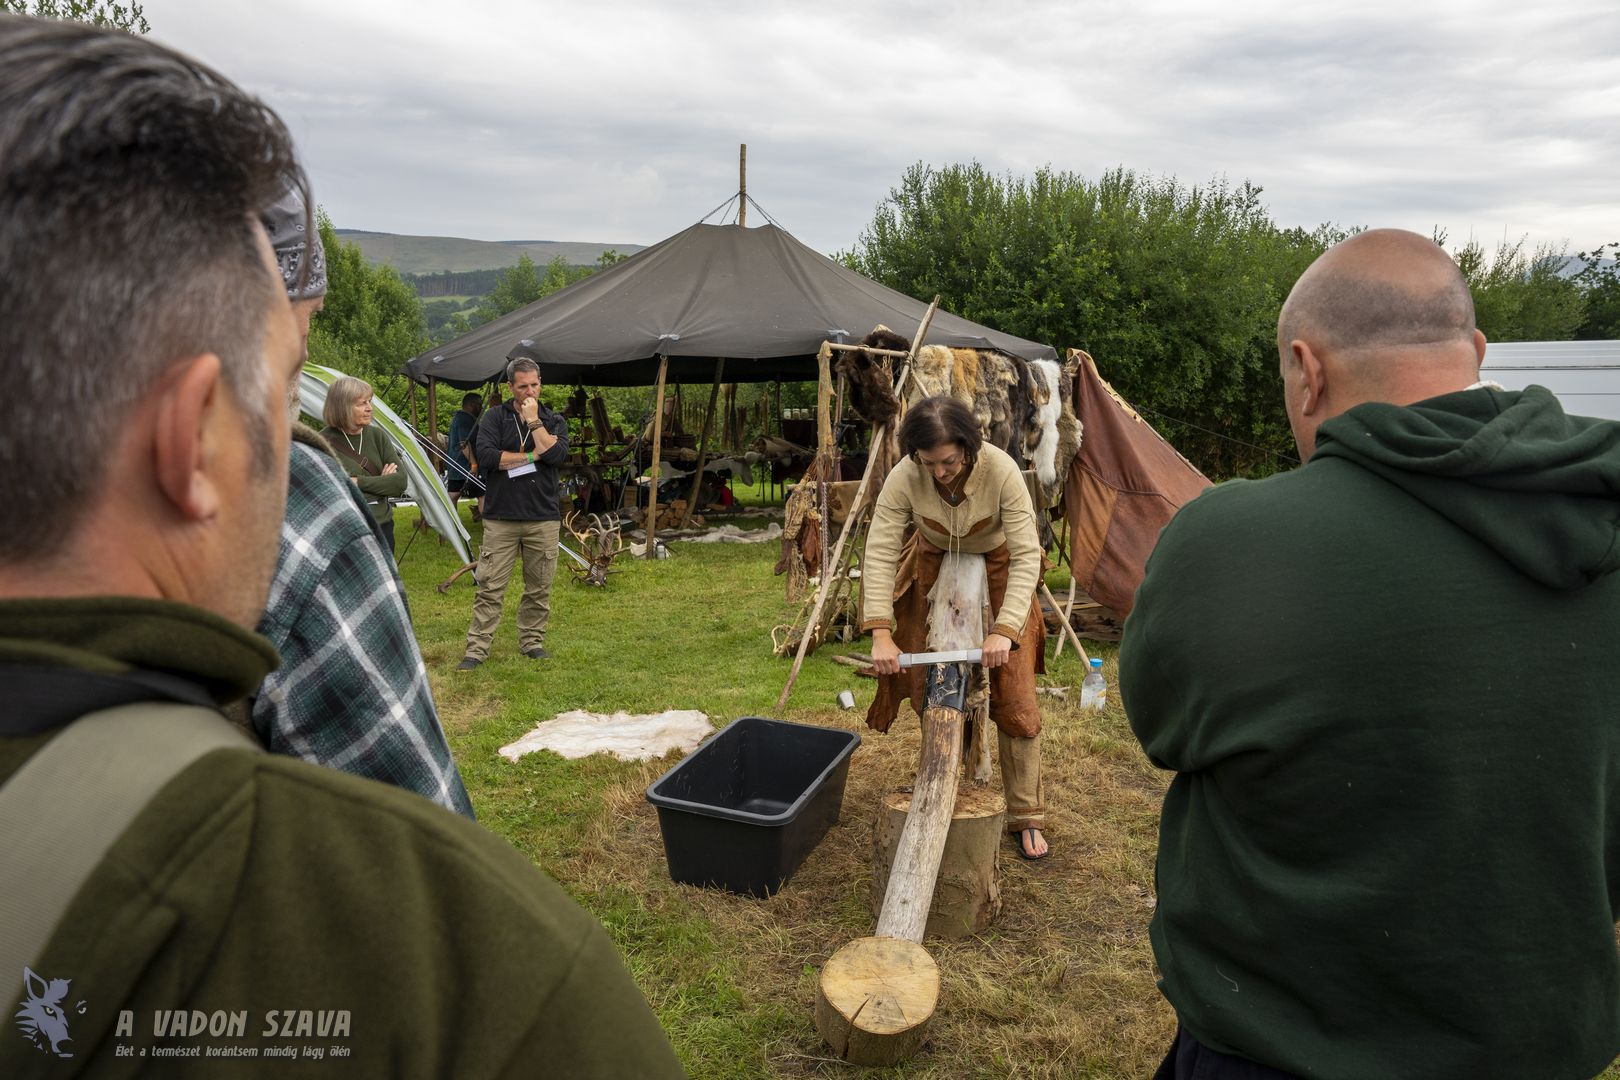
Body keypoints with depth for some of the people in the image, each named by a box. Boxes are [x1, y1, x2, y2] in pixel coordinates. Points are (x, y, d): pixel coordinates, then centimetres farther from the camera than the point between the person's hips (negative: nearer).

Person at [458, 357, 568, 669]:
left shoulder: (554, 421, 7)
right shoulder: (495, 417, 3)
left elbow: (556, 455, -13)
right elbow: (485, 456, -14)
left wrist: (533, 420, -10)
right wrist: (532, 456, -11)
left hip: (543, 518, 2)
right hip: (500, 517, -2)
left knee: (539, 588, 10)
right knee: (490, 587, -1)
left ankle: (532, 641, 24)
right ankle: (477, 648, 7)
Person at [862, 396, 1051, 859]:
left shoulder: (1001, 470, -33)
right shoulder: (904, 476, -29)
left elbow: (1026, 556, -31)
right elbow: (880, 552, -28)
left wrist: (1004, 630, -42)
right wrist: (881, 633, -37)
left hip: (996, 570, -2)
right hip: (933, 569, 2)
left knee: (1015, 698, -2)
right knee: (928, 693, 3)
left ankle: (1026, 818, 11)